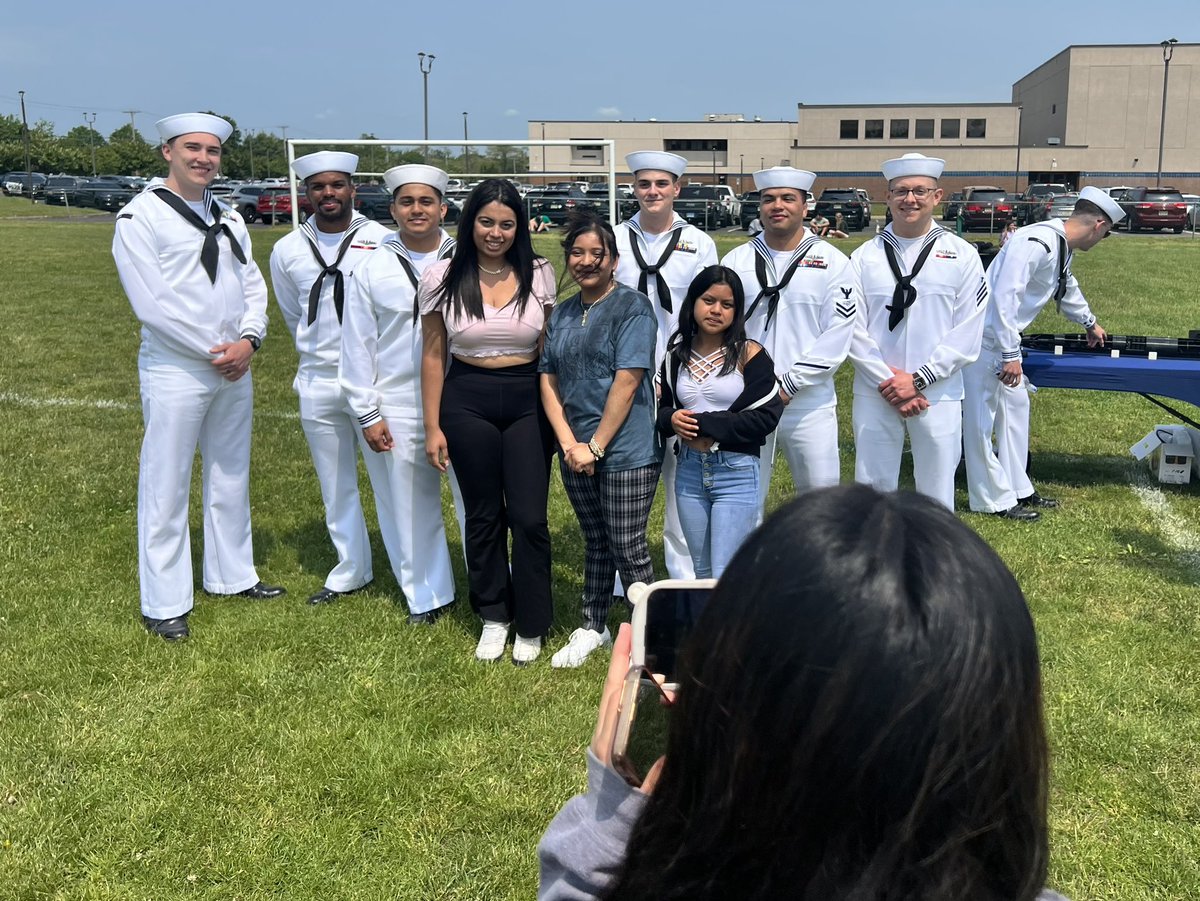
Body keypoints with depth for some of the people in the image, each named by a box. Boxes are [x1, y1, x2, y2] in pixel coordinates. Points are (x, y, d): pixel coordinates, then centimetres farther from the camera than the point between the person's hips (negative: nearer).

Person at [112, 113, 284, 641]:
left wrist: (247, 340, -9)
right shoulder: (141, 216, -9)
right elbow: (151, 301, -15)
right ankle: (164, 605, 11)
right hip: (175, 371, -6)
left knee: (231, 479, 16)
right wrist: (214, 351, -14)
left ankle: (231, 575, 32)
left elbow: (253, 286, 9)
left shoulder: (228, 219, 12)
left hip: (235, 369, 7)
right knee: (166, 488, 1)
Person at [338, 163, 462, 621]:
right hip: (397, 409, 1)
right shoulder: (372, 269, 4)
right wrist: (367, 414, 1)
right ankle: (427, 597, 27)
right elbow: (358, 347, 5)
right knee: (410, 509, 11)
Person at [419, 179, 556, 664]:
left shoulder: (539, 274, -1)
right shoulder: (443, 277, -3)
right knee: (483, 515, 11)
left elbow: (549, 347, 8)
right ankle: (493, 617, 28)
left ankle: (530, 625, 17)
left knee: (529, 517, -2)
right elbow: (433, 355, 2)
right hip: (467, 403, 0)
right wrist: (433, 426, 0)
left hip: (527, 401, 0)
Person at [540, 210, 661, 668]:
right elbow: (549, 379, 7)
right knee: (595, 543, 19)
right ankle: (593, 628, 33)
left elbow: (626, 382, -16)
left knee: (629, 549, 0)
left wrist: (595, 446, -15)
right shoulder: (562, 313, 10)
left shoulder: (633, 307, -9)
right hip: (575, 451, 6)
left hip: (625, 451, -6)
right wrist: (568, 442, -6)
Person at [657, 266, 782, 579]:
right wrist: (671, 419, -9)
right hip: (689, 470, 5)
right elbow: (662, 406, 15)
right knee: (701, 573, 16)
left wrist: (705, 424, -16)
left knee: (726, 577, -5)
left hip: (736, 473, -5)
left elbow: (767, 416, -14)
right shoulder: (677, 355, 6)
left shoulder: (749, 354, -7)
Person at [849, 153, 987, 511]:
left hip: (938, 396, -1)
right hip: (875, 395, 1)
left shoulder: (962, 256, 1)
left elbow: (967, 333, -4)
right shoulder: (865, 256, 3)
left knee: (936, 494, 7)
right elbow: (854, 329, -1)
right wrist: (887, 383, -9)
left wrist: (918, 380, -11)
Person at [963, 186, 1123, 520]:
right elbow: (1004, 295, -28)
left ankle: (1017, 489, 27)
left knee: (1015, 408, 16)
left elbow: (1067, 288, 32)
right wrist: (1010, 355, -26)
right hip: (985, 338, -11)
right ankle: (994, 499, 7)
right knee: (982, 418, -2)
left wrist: (1089, 322, 49)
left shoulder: (1063, 248, 11)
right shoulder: (1037, 242, -22)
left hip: (1004, 339, 11)